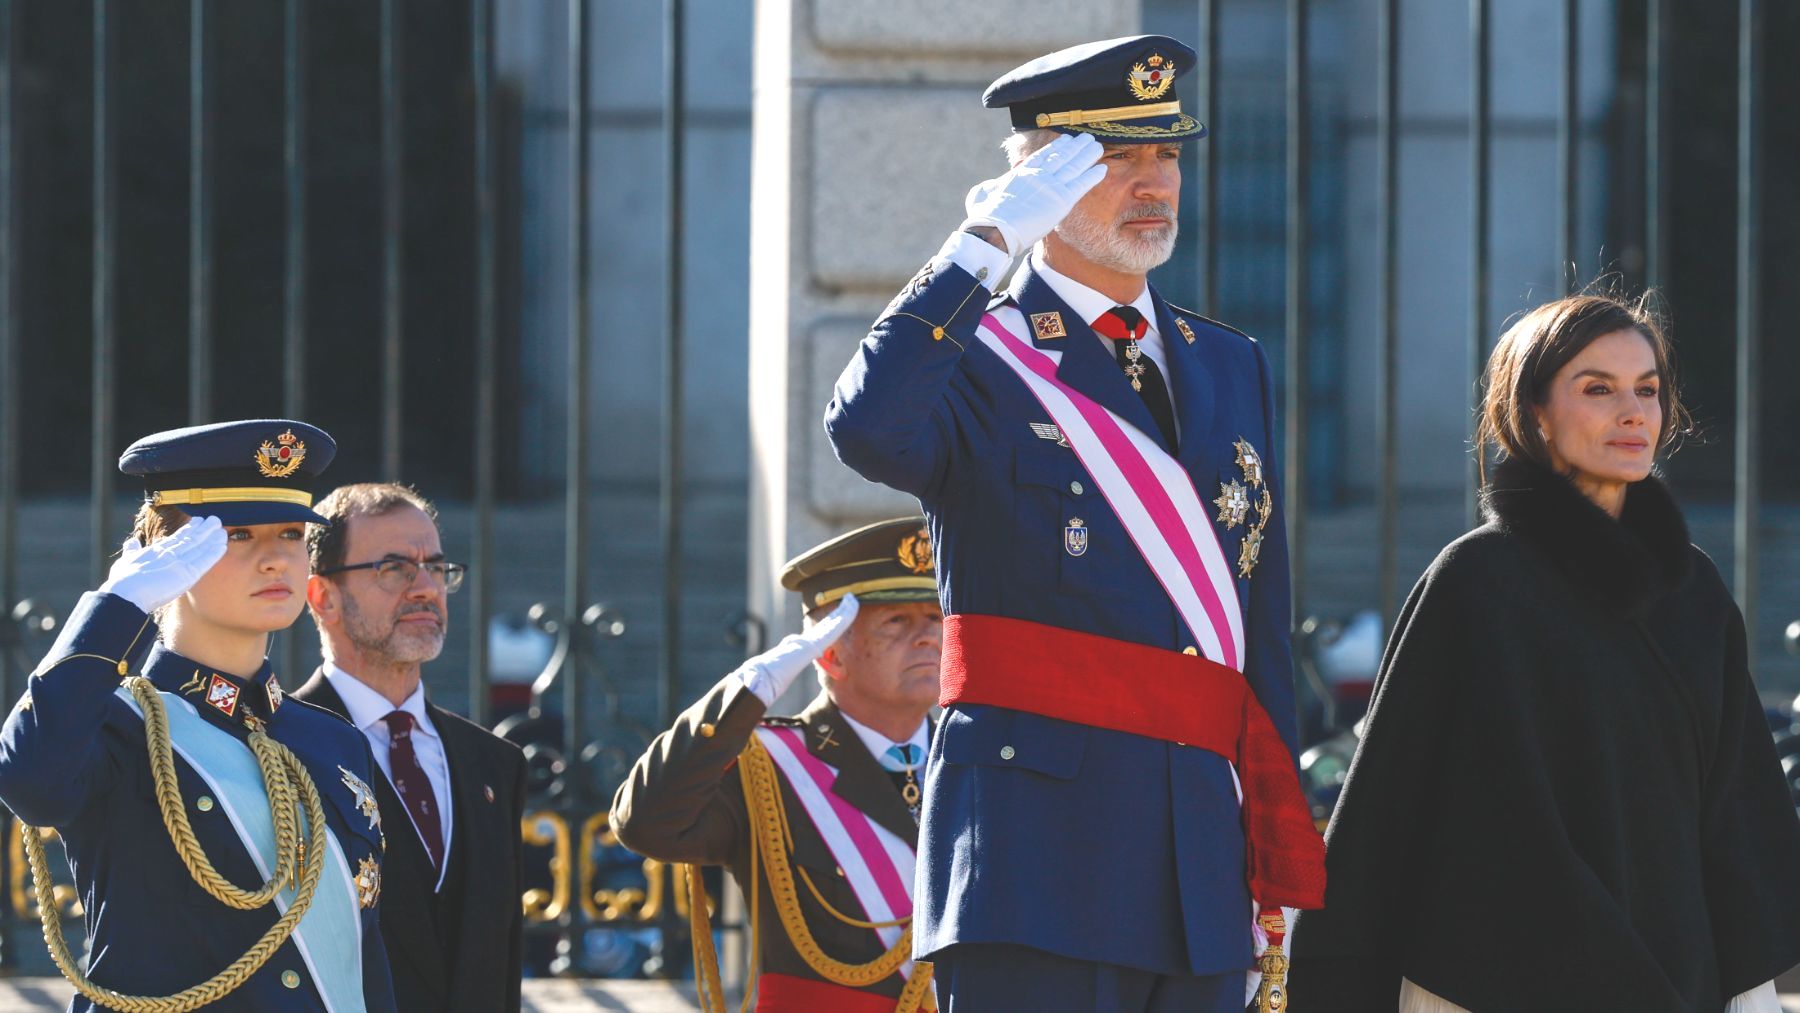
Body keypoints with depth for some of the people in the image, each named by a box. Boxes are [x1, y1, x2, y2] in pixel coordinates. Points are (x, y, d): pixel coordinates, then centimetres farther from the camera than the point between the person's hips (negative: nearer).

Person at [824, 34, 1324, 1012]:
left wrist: (1279, 862, 15)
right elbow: (867, 431, -25)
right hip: (1038, 840, -6)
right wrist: (984, 242, -19)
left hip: (1201, 853, 6)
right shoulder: (977, 356, 0)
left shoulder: (1231, 368, 19)